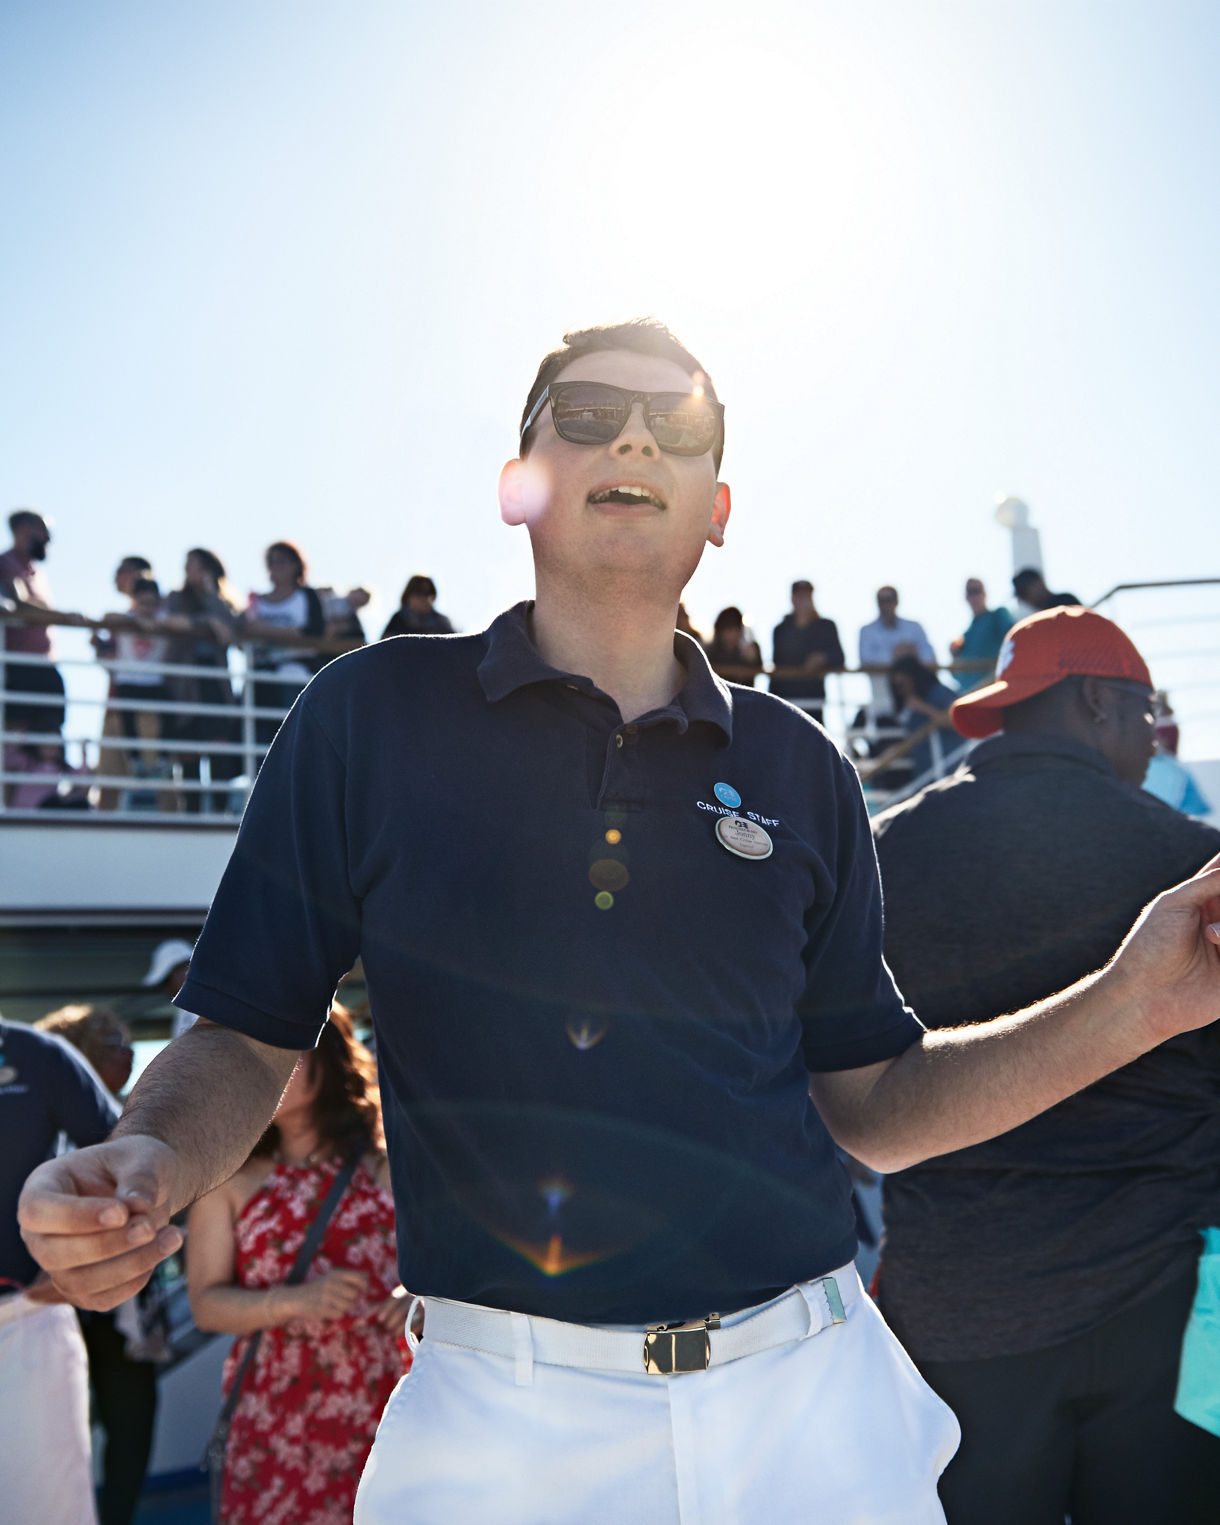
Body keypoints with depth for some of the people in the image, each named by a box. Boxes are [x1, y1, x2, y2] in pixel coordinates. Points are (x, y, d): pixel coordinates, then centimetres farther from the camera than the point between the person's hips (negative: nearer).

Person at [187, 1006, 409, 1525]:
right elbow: (206, 1303, -2)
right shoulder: (229, 1176, 2)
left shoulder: (387, 1166, 3)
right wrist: (295, 1301, -18)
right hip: (272, 1420, 0)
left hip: (381, 1405, 0)